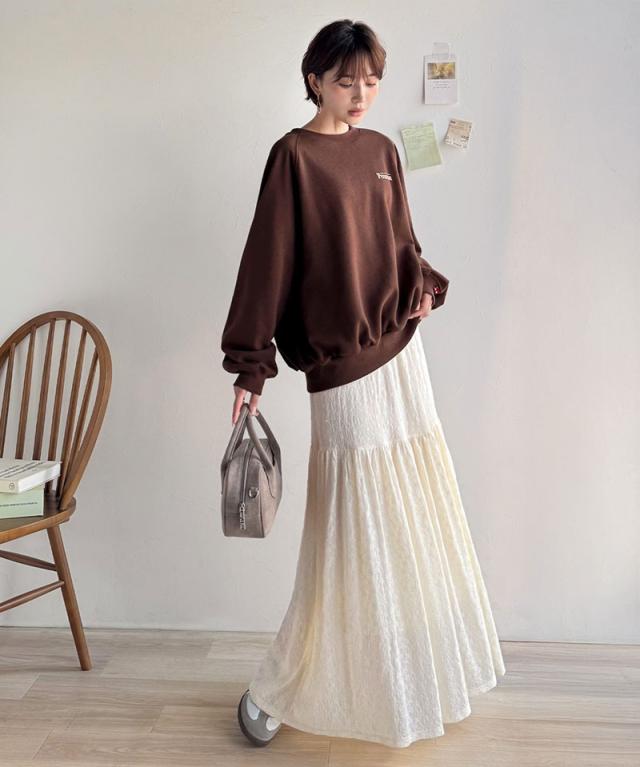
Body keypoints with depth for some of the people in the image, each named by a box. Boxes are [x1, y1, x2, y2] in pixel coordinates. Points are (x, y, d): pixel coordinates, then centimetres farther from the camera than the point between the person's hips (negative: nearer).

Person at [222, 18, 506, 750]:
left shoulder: (382, 150, 10)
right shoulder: (294, 155, -8)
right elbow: (268, 261, -12)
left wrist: (425, 284, -3)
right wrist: (250, 368, -14)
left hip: (400, 348, 7)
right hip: (340, 362, -7)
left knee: (414, 514, 17)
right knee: (354, 533, -2)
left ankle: (410, 668, 38)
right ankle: (273, 691, 15)